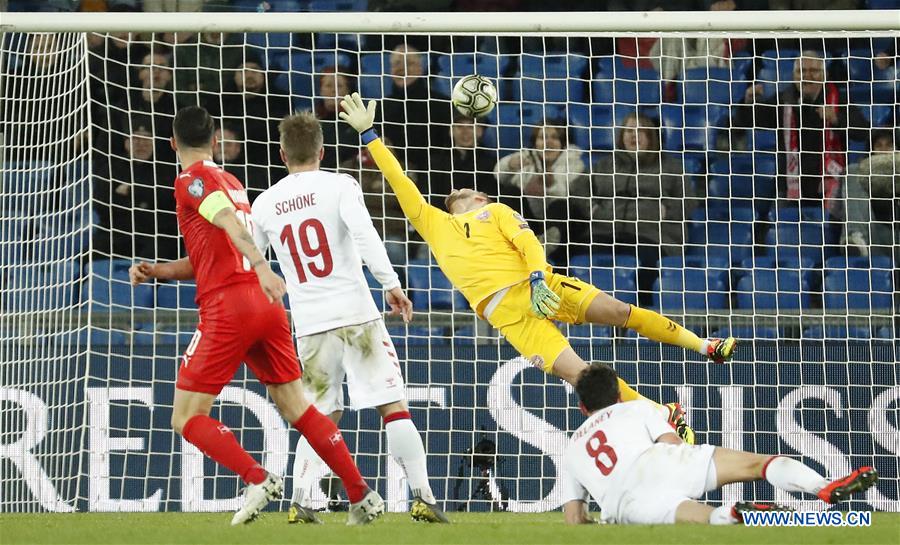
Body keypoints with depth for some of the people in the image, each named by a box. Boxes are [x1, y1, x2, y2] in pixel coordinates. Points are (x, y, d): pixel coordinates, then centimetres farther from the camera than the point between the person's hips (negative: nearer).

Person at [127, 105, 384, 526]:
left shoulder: (192, 180, -2)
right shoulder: (231, 182, 24)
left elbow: (230, 223, -21)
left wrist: (261, 266, -36)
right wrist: (156, 271, 19)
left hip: (227, 308, -8)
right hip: (266, 305, 8)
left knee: (187, 419, -2)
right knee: (297, 409, 13)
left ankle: (258, 480, -20)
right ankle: (362, 496, 7)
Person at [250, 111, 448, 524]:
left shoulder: (265, 203, 10)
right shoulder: (339, 186, -2)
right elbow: (363, 233, -18)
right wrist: (391, 284, -18)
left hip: (310, 324, 4)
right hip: (356, 313, -4)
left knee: (323, 416, 15)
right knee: (394, 407, 0)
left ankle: (299, 502, 1)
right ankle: (422, 498, -6)